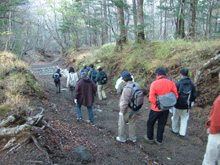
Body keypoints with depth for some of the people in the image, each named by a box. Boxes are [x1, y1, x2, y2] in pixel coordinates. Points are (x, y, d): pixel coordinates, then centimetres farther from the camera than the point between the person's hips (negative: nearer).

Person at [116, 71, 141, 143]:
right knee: (132, 123, 21)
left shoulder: (127, 88, -29)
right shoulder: (137, 85, -5)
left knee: (122, 124, 14)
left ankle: (122, 138, 28)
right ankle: (133, 138, 34)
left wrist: (121, 111, -14)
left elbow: (124, 102, -26)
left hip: (126, 110, -7)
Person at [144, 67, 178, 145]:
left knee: (150, 123, 18)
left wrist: (157, 103, -6)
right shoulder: (171, 83, -6)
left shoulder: (154, 83, -18)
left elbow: (151, 98, -23)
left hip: (156, 109, -4)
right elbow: (176, 96, -3)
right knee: (162, 124, 19)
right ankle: (159, 140, 30)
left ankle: (150, 138, 32)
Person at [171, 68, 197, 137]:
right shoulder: (191, 84, -6)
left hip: (178, 105, -3)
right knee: (184, 119, 16)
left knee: (176, 118, 17)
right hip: (187, 106, 3)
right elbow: (194, 95, 1)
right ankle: (182, 133, 21)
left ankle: (175, 130, 35)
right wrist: (191, 102, 17)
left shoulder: (177, 84, -19)